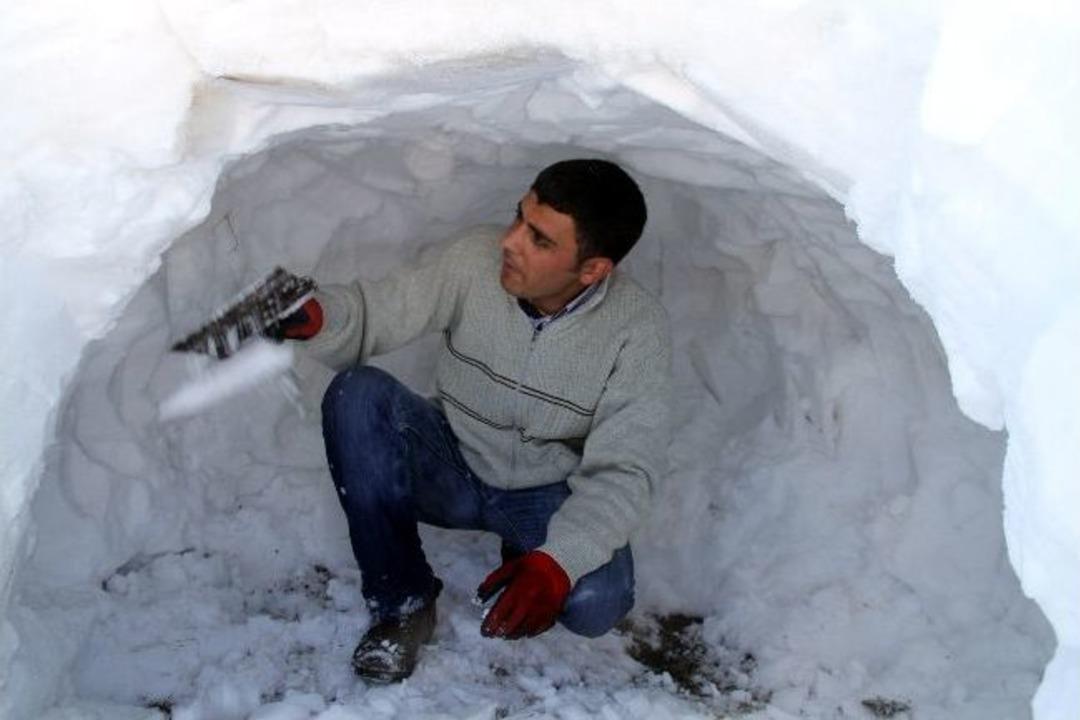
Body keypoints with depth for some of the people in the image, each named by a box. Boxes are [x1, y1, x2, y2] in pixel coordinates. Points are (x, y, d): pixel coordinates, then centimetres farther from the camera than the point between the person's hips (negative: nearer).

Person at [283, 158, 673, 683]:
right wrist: (316, 316, -41)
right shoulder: (477, 259, -18)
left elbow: (623, 471, -23)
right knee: (356, 393, -27)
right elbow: (376, 312, -16)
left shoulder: (636, 328, -22)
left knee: (596, 601, -31)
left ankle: (528, 563, 9)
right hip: (449, 469, 2)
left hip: (547, 497, -1)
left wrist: (558, 561, -39)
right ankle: (401, 601, -13)